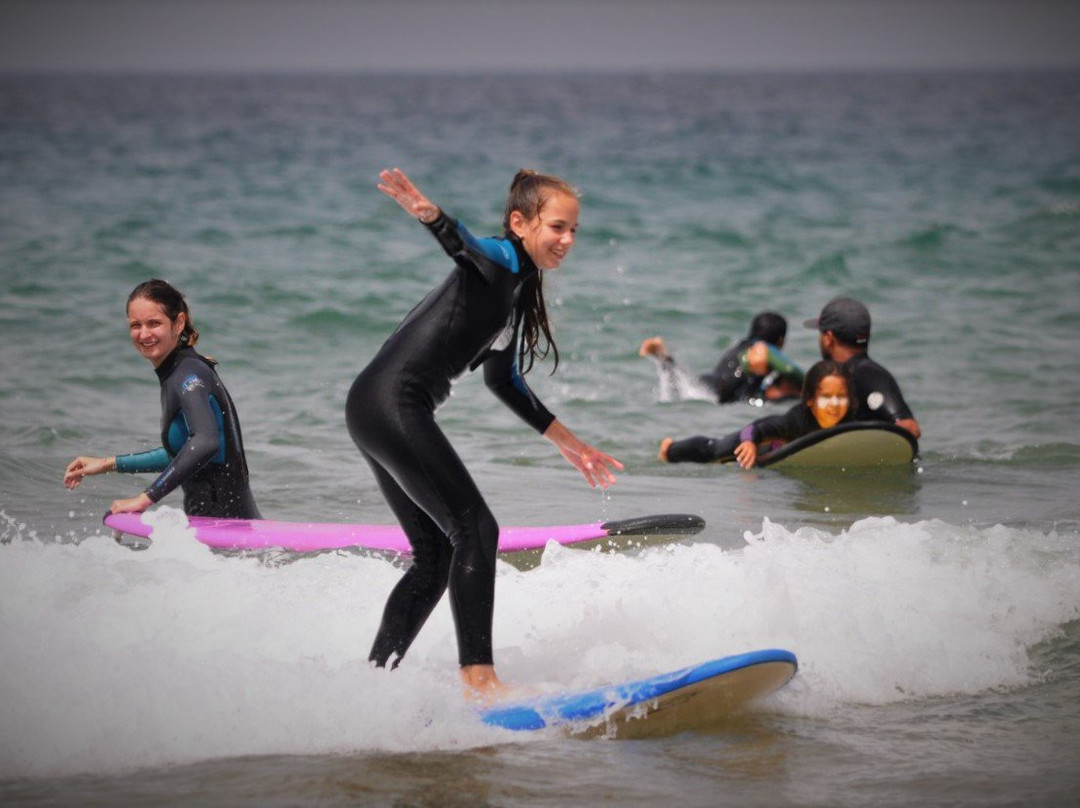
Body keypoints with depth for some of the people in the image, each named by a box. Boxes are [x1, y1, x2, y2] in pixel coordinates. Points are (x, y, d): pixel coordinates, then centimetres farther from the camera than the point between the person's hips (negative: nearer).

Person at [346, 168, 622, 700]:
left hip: (378, 414, 10)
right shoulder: (502, 260, -6)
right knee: (475, 531, -14)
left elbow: (502, 379, 33)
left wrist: (566, 442, 38)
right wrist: (431, 216, -55)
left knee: (436, 554, 14)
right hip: (394, 403, -10)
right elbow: (465, 247, -31)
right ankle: (478, 678, -19)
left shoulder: (521, 290, 22)